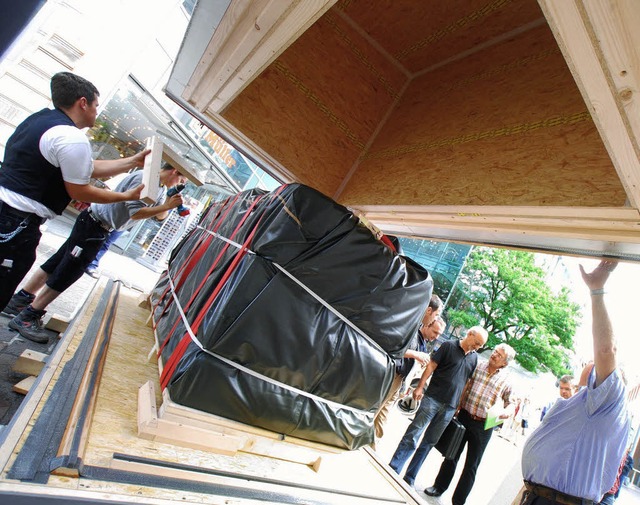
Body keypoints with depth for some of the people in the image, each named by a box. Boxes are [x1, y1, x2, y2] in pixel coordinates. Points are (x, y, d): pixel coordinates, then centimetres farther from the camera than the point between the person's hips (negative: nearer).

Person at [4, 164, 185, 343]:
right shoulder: (143, 178, -20)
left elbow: (160, 215, 10)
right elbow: (135, 212, -26)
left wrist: (168, 204, -9)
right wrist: (166, 207, -25)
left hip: (95, 225, 10)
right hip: (93, 225, -10)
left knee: (57, 264, 15)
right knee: (65, 272, -4)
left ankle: (20, 300, 27)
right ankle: (27, 317, 6)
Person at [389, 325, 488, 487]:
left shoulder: (474, 358, 12)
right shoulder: (449, 346, -2)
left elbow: (468, 382, 18)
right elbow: (431, 366, -5)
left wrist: (460, 405, 13)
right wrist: (420, 387, -13)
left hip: (450, 407, 5)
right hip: (433, 399, -4)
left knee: (429, 442, 9)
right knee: (413, 434, -6)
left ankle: (409, 477, 18)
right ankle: (393, 469, 3)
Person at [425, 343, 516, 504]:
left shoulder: (506, 380, -4)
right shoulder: (479, 367, 0)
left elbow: (509, 403, 8)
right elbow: (465, 387, 7)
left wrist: (506, 412, -13)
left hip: (483, 426, -1)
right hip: (464, 417, 2)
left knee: (471, 465, 9)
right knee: (452, 455, 14)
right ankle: (439, 486, 32)